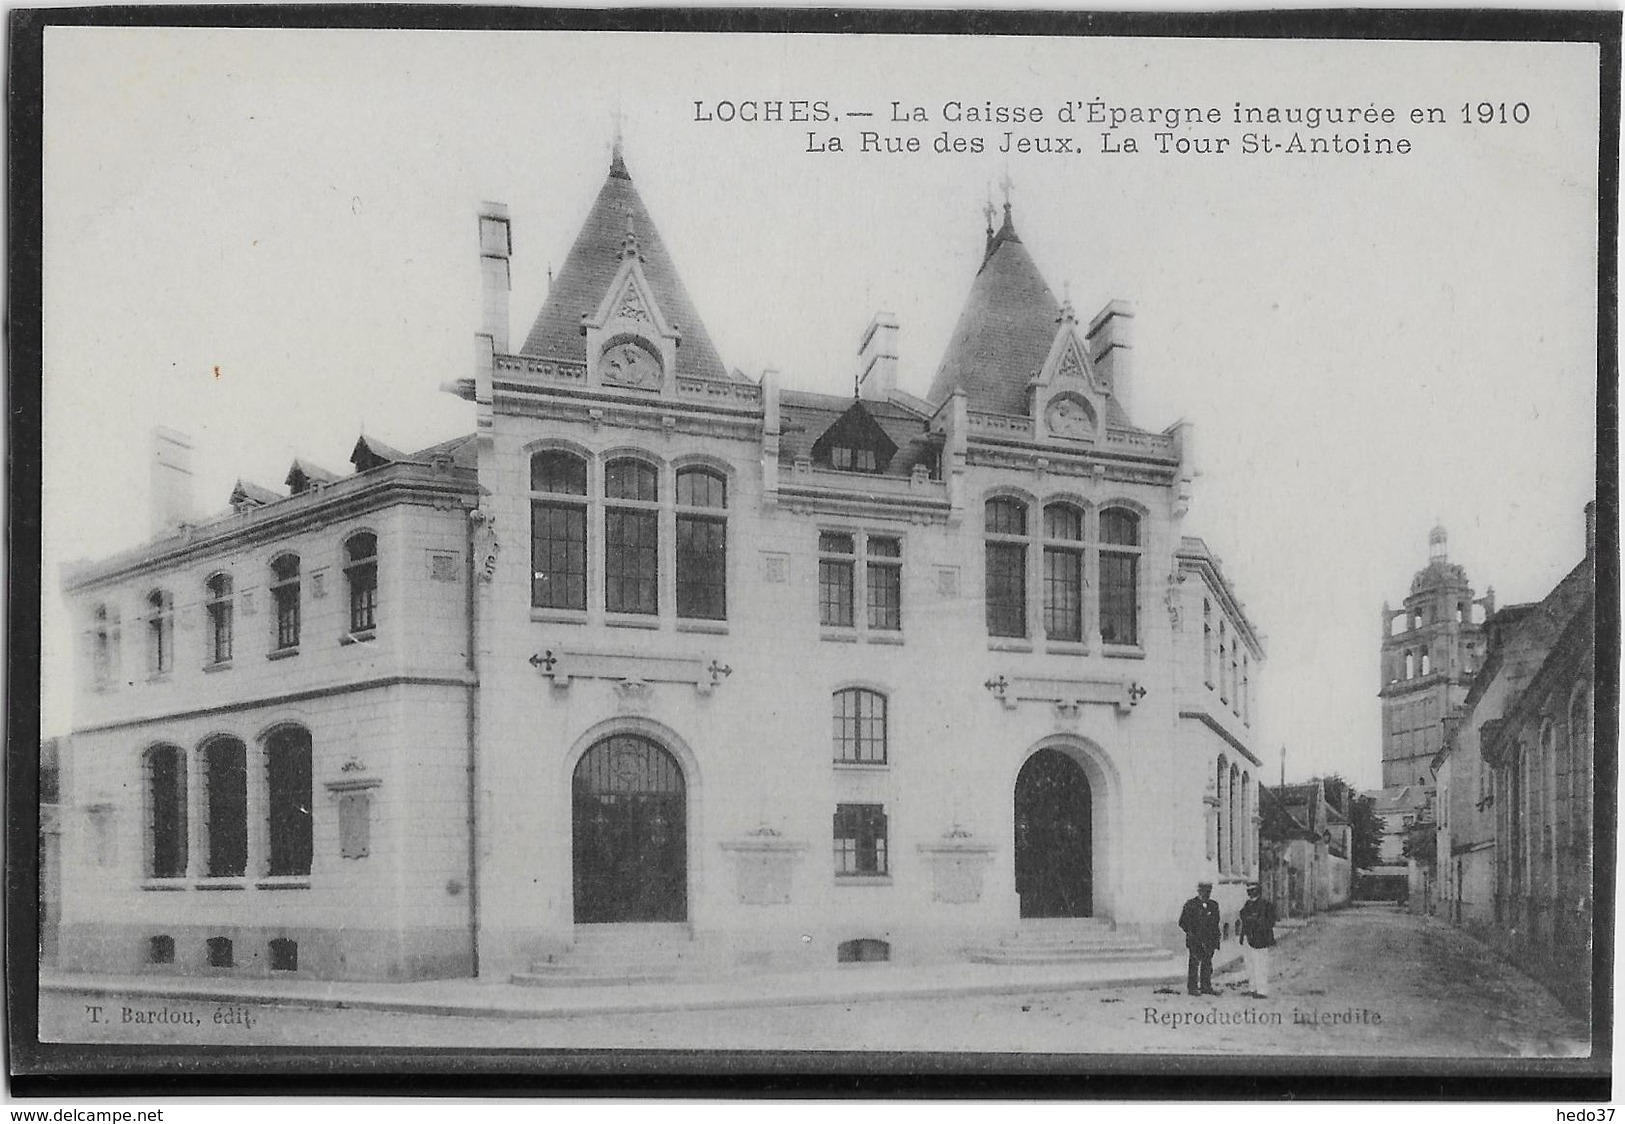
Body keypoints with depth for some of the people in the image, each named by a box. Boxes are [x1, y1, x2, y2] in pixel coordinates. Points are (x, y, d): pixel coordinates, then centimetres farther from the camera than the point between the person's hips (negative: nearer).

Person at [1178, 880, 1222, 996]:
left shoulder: (1213, 905, 12)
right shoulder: (1190, 904, -3)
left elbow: (1216, 924, 16)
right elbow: (1182, 922, -2)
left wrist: (1216, 940, 10)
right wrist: (1191, 933, -10)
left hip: (1209, 941, 4)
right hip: (1195, 940, -4)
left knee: (1207, 964, 6)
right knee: (1194, 963, -3)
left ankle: (1206, 987, 12)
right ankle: (1192, 987, 2)